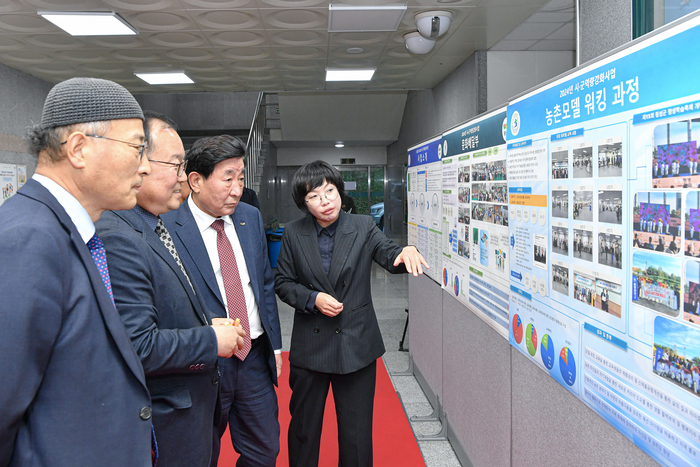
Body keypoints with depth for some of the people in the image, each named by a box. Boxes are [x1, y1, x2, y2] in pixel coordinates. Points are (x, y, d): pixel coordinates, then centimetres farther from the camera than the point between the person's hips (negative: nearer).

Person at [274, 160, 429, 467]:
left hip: (357, 345, 0)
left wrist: (407, 252, -38)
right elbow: (283, 282, 2)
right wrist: (312, 298, -15)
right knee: (303, 426, 17)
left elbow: (390, 256, -15)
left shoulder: (362, 227, -3)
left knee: (357, 430, 11)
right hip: (310, 346, 1)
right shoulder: (293, 233, -2)